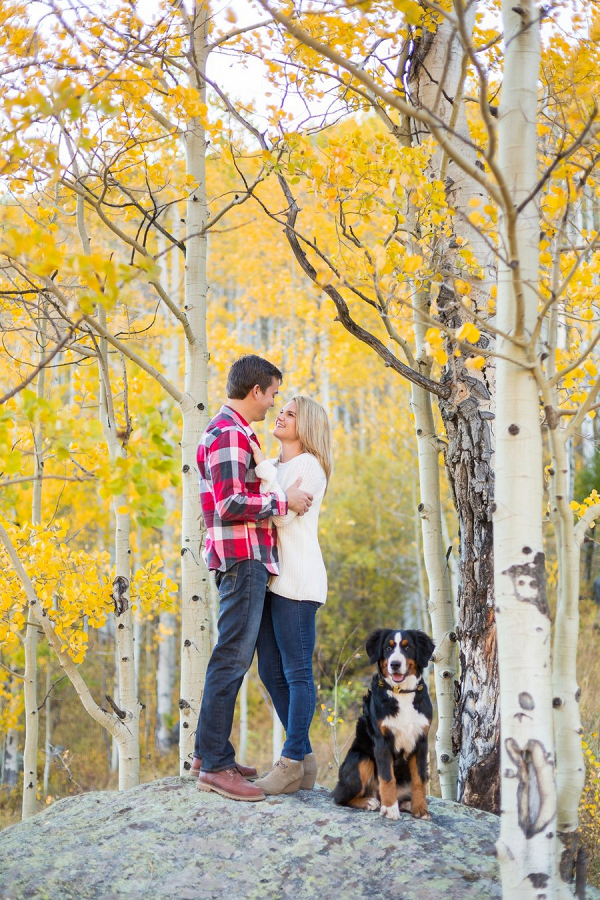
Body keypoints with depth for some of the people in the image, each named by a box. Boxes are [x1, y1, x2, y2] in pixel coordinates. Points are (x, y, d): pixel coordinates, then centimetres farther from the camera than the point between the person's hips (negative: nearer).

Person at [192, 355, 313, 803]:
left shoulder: (235, 432, 22)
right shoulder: (229, 434, -12)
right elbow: (231, 504, -21)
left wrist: (283, 496, 17)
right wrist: (283, 500, -12)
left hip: (249, 558, 11)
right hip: (242, 556, -11)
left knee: (234, 657, 14)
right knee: (233, 657, -10)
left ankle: (209, 752, 20)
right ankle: (215, 765, -9)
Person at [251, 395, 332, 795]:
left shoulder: (309, 466, -4)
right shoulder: (273, 468, 20)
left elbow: (282, 514, -15)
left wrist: (262, 464, -11)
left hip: (296, 580, -9)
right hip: (271, 578, 9)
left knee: (297, 672, -5)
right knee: (271, 671, 8)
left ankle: (292, 762, -2)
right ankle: (305, 758, 16)